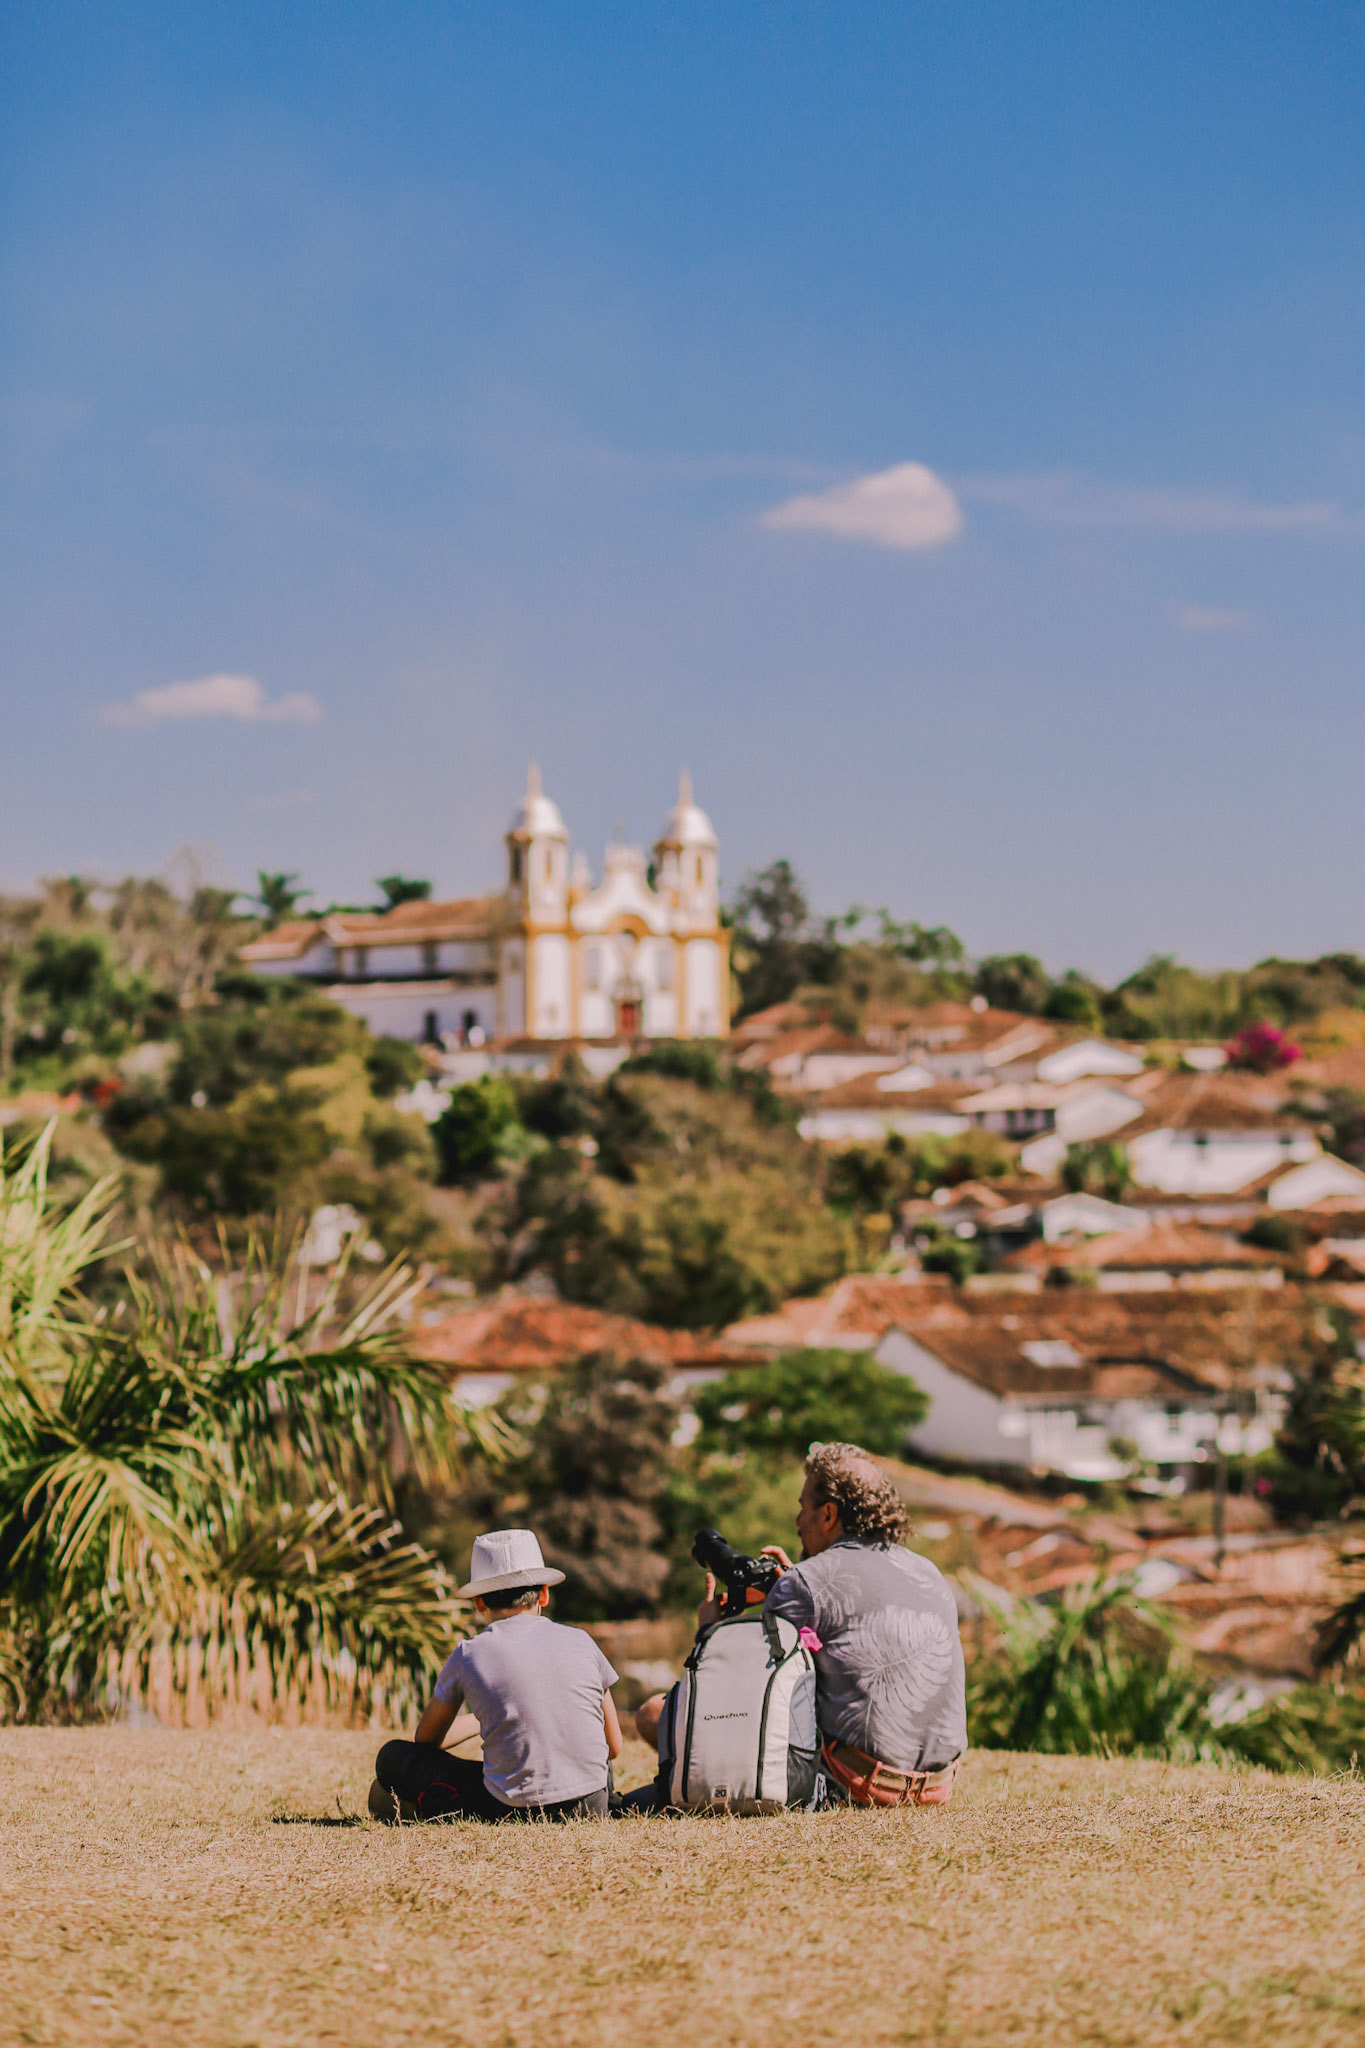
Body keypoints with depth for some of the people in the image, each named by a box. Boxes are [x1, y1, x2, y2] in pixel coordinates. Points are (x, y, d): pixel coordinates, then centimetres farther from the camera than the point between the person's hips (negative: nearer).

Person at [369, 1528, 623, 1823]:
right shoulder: (580, 1643, 5)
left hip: (512, 1812, -2)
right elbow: (613, 1748, 14)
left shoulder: (468, 1656, -1)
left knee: (392, 1757, 16)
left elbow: (425, 1740, 16)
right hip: (590, 1808, 2)